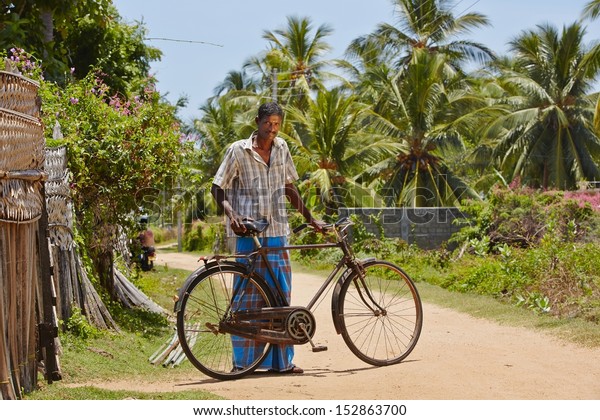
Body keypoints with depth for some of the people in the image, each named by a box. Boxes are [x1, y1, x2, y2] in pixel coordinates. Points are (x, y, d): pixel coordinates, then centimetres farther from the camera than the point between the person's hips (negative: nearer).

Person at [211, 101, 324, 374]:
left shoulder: (281, 148, 11)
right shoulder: (238, 150, -4)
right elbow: (218, 188, -3)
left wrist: (310, 219, 22)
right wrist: (231, 215, -19)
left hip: (277, 231, 5)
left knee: (280, 295, 4)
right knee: (248, 295, -4)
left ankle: (281, 360, 10)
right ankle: (243, 360, 2)